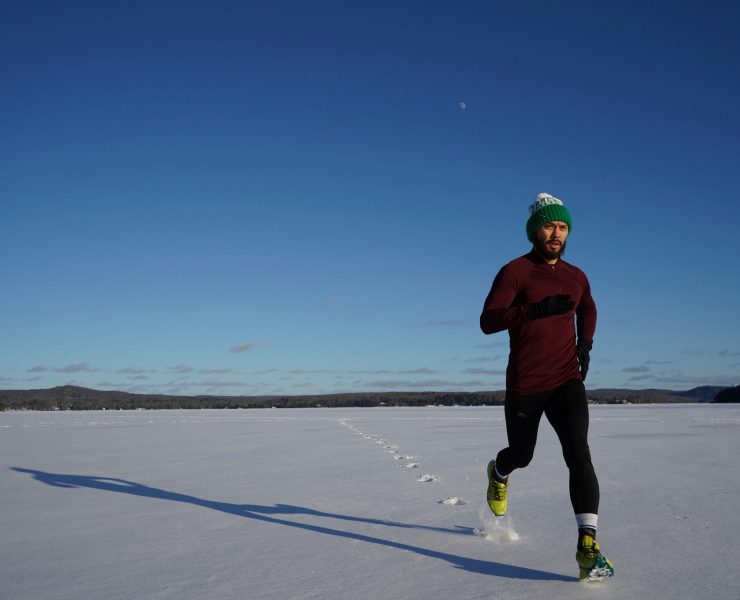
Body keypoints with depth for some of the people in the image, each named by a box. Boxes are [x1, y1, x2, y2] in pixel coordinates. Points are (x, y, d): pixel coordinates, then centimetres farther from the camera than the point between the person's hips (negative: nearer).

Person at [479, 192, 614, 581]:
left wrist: (585, 343, 11)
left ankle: (588, 546, -21)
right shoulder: (515, 272, -9)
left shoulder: (576, 277, 7)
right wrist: (534, 309, -33)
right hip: (524, 385, -2)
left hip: (567, 381, 3)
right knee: (521, 455, 16)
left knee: (578, 454, -18)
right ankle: (498, 473, 54)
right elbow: (487, 322, -19)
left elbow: (587, 309, 29)